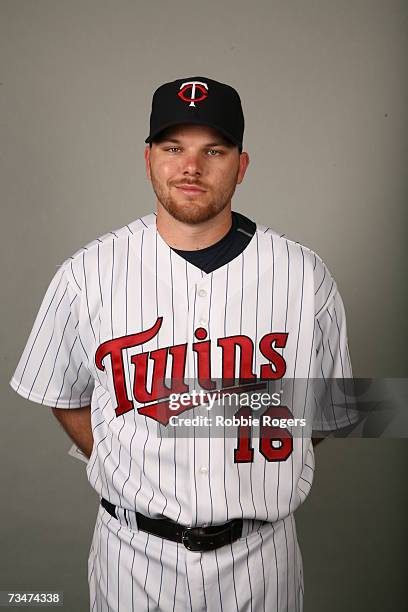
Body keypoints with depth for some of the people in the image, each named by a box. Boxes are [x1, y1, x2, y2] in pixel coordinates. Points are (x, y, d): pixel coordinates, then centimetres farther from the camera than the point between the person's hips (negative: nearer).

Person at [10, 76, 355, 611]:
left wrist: (250, 483, 0)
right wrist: (137, 479, -1)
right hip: (133, 551, 0)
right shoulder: (87, 275, -9)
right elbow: (65, 397, 4)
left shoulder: (304, 275, -8)